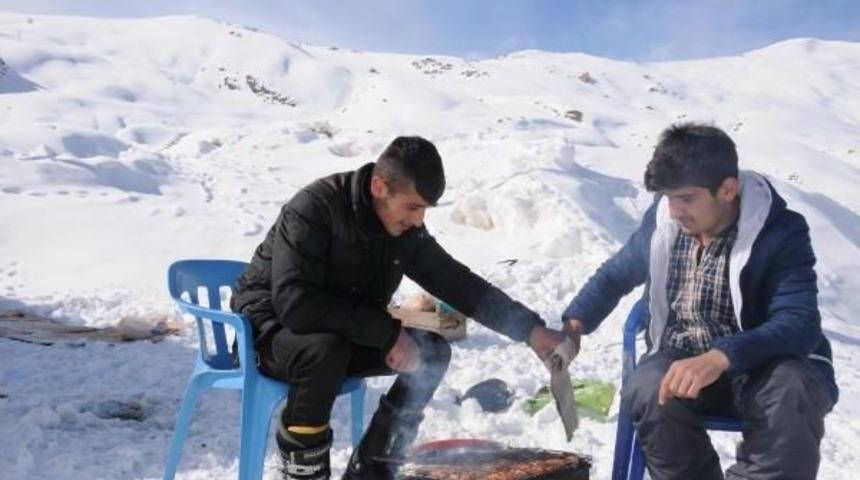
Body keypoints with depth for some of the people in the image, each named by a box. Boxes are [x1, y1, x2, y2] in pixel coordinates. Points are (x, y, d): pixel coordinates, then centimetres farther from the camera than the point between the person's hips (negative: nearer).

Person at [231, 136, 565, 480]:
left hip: (347, 334, 7)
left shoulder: (405, 228, -6)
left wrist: (529, 329, -8)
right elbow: (294, 303, -35)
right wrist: (387, 332, -32)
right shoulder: (313, 209, -27)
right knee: (327, 350, -38)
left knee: (432, 352, -9)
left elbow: (458, 283, -1)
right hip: (272, 327, -6)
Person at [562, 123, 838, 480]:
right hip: (681, 359, 3)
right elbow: (615, 274, 14)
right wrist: (574, 323, -4)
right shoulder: (661, 221, -2)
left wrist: (721, 357, -44)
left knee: (791, 396, -37)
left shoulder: (781, 233, -15)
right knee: (647, 392, -32)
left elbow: (800, 325, -27)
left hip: (763, 366, -2)